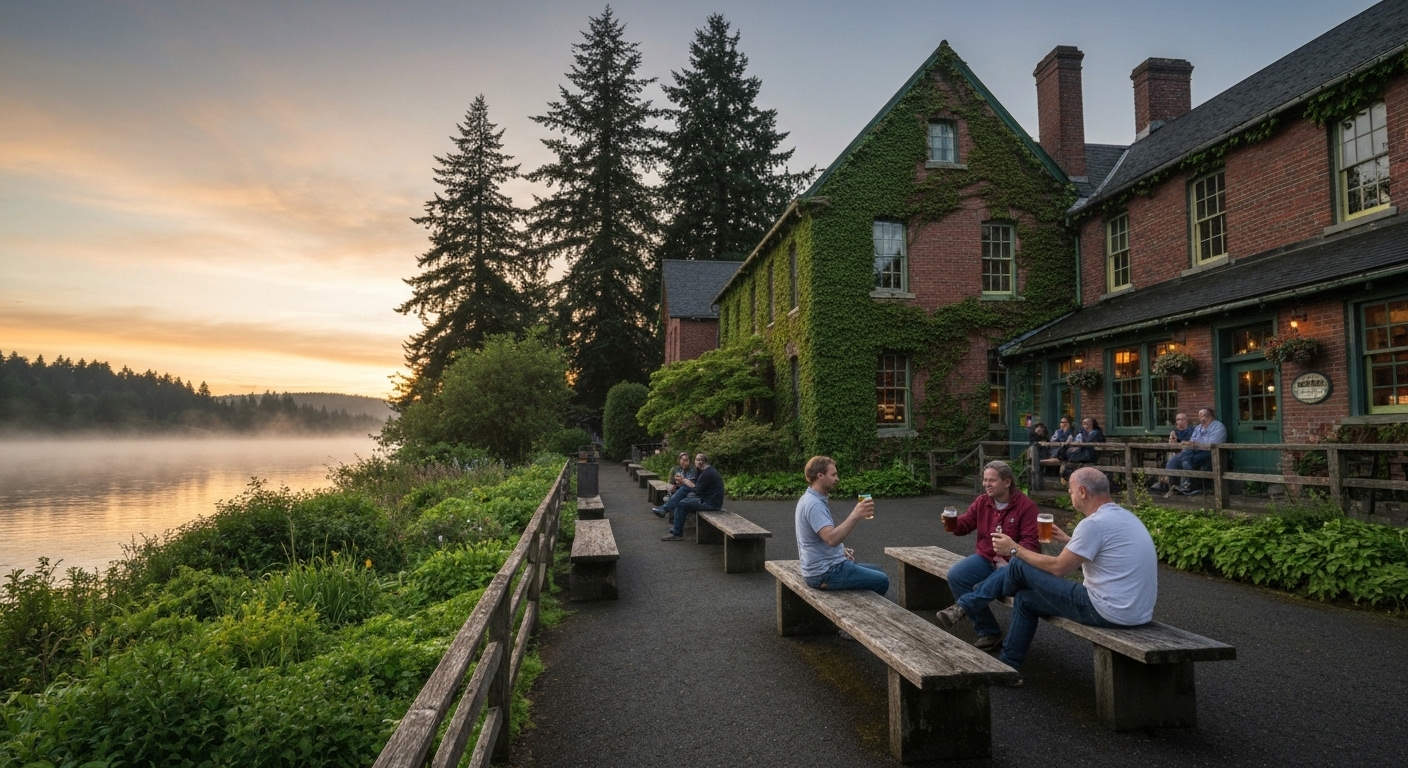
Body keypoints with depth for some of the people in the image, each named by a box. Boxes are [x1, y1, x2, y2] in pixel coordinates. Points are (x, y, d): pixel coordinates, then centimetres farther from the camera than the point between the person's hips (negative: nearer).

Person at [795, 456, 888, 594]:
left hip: (823, 566, 10)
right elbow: (832, 538, -37)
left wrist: (841, 549, 12)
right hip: (825, 573, -10)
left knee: (876, 571, 23)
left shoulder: (809, 499, 9)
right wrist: (855, 516, -40)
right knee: (881, 581, -1)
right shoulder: (814, 504, -24)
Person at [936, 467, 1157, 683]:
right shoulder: (1123, 516, 10)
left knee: (1019, 567, 0)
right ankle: (1008, 667, 27)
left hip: (1109, 612, -9)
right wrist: (1068, 540, 26)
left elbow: (1058, 567, -12)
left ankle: (964, 607, 15)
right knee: (1025, 599, 18)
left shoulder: (1095, 523, -19)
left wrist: (1015, 550, -2)